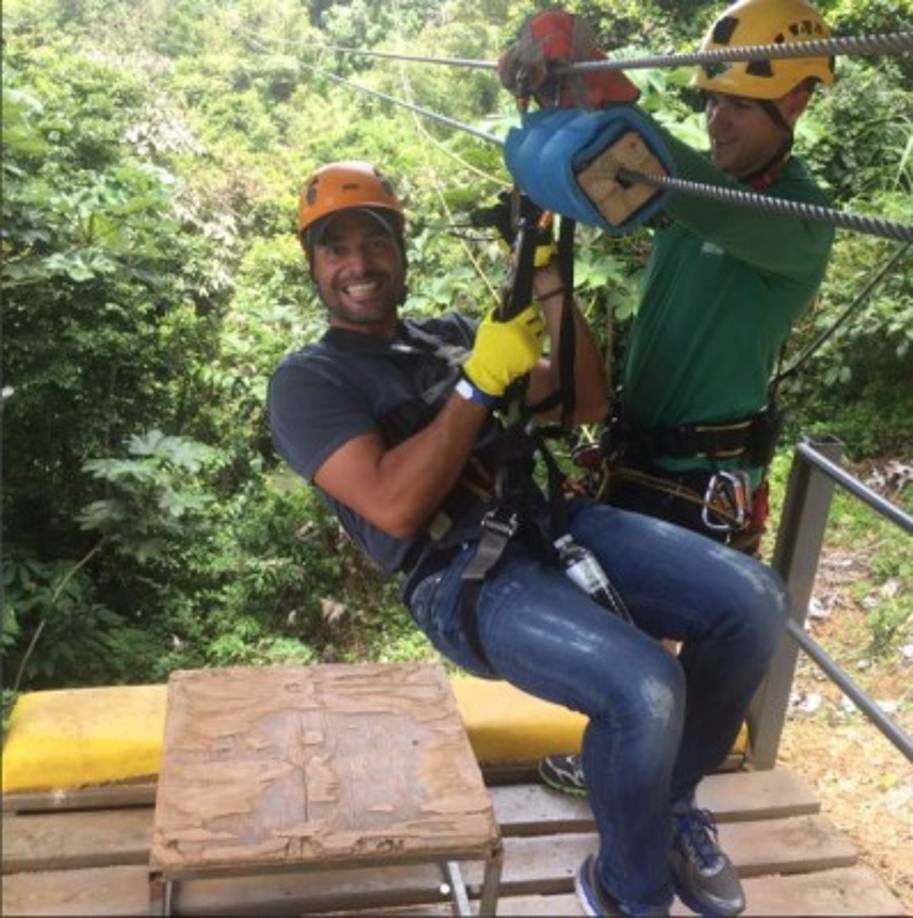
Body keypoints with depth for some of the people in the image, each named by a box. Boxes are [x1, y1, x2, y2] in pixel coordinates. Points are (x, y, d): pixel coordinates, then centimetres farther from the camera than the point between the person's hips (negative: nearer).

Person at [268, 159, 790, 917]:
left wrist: (548, 283, 3)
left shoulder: (454, 333, 21)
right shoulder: (307, 381, 2)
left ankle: (672, 801, 12)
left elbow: (586, 404, 13)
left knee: (752, 601, -14)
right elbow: (396, 507, -14)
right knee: (645, 688, -30)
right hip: (465, 580, -6)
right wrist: (478, 382, -13)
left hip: (552, 521, 7)